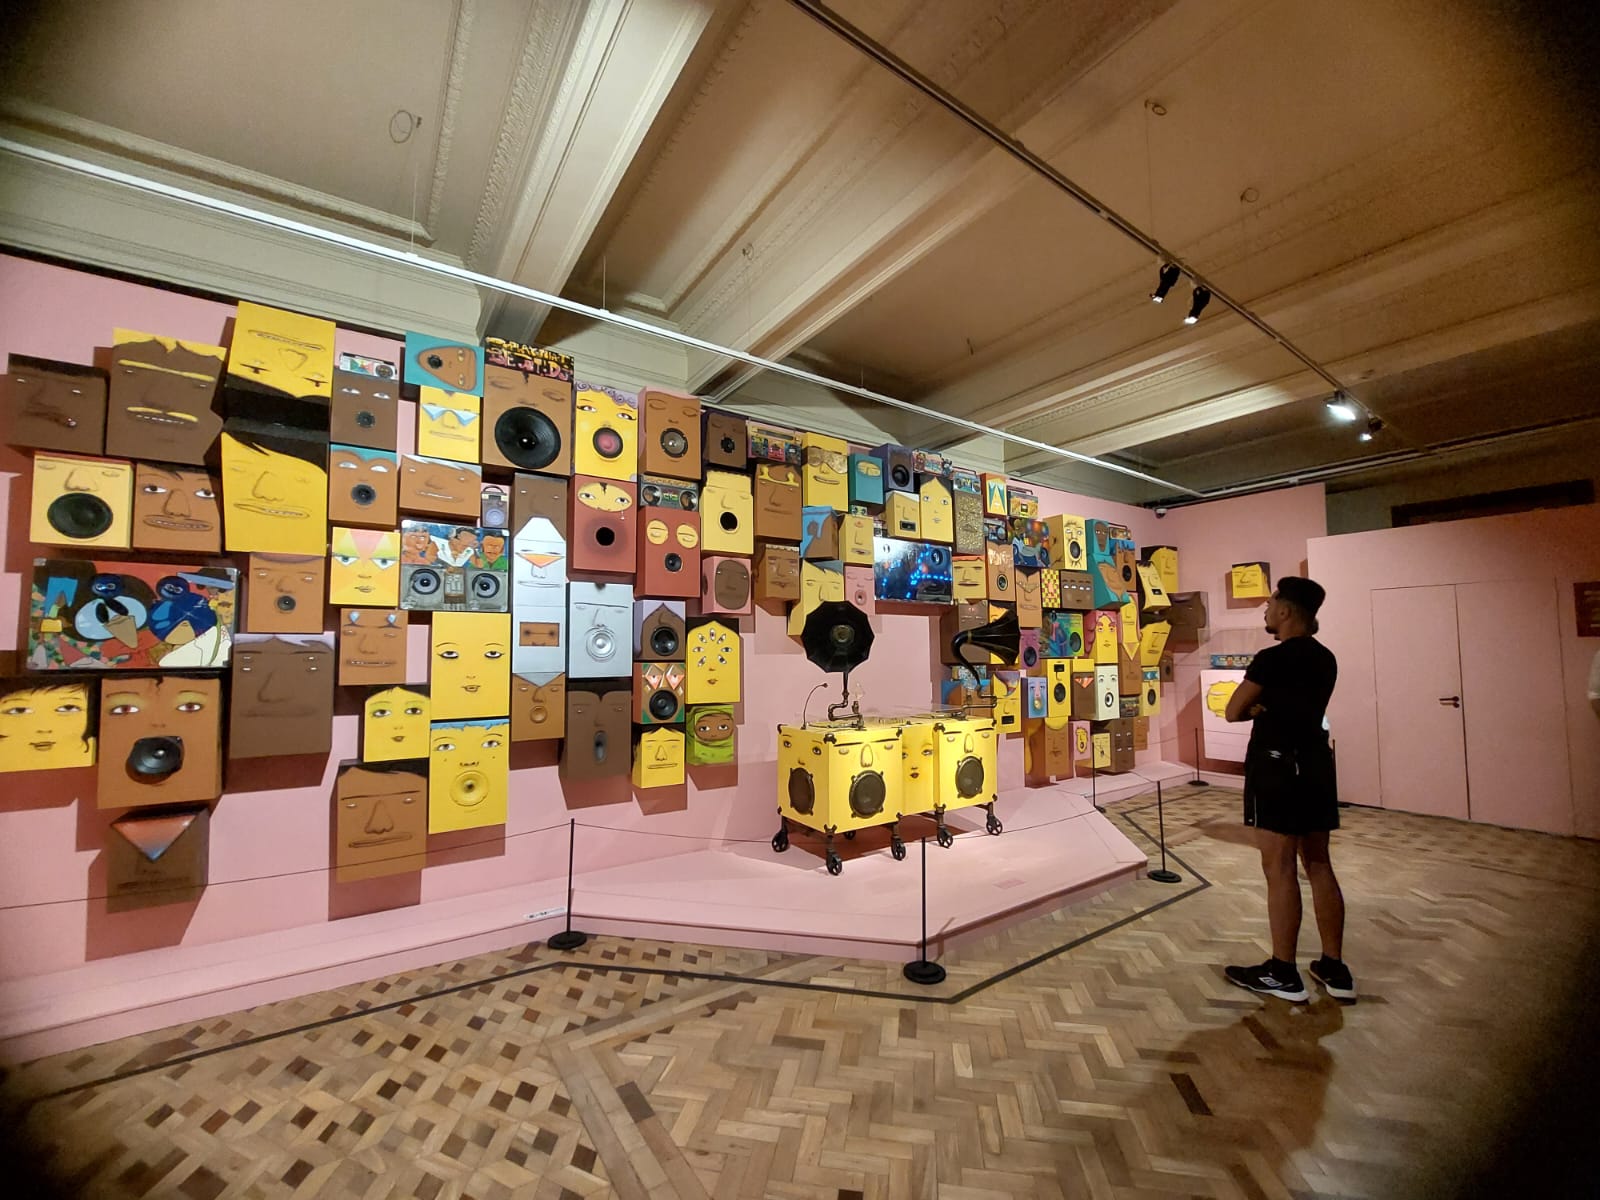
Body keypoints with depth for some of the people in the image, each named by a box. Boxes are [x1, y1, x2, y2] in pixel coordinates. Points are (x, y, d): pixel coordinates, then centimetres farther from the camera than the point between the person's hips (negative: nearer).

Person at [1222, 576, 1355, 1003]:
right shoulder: (1325, 659, 11)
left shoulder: (1273, 659, -16)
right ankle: (1334, 969, 23)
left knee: (1279, 870, -1)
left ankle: (1283, 973, 8)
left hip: (1278, 766, -9)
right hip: (1315, 763, 9)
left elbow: (1233, 712, -11)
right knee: (1319, 865, 14)